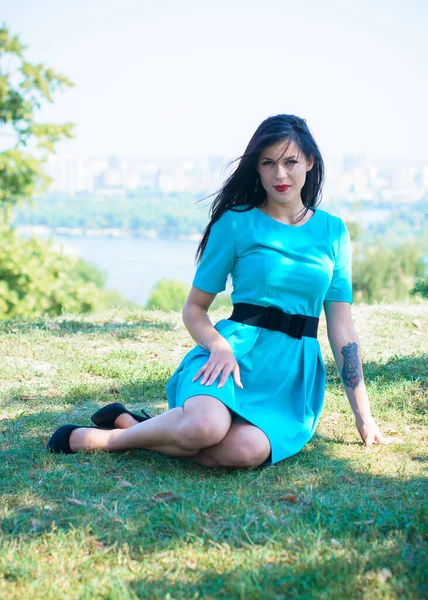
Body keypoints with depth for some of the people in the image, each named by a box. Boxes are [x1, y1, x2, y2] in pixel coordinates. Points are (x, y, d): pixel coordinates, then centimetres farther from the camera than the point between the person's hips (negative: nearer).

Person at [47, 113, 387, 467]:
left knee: (245, 451, -32)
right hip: (238, 353, -2)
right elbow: (194, 308, 4)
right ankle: (109, 437, -9)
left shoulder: (333, 231, 11)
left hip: (297, 373, 3)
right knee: (205, 426, -38)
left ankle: (135, 428, -9)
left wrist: (364, 416, 8)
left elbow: (341, 325, 11)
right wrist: (219, 347, -18)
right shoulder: (235, 223, 3)